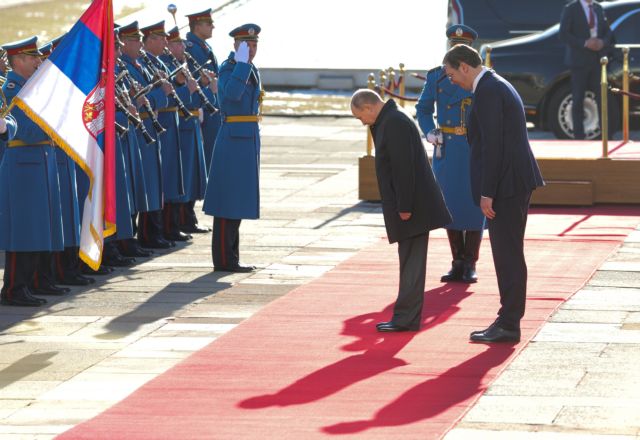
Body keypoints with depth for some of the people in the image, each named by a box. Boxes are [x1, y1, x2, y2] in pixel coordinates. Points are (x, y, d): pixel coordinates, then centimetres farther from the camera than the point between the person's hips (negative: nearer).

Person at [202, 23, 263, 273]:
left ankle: (231, 258, 17)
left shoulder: (252, 70, 15)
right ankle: (224, 259, -3)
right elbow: (232, 93, -31)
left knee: (239, 199, 11)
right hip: (233, 138, -9)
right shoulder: (228, 68, -11)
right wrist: (241, 62, -28)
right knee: (228, 199, -6)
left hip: (250, 138, 9)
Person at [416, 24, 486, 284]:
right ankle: (458, 264, 12)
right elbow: (423, 109, 14)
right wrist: (429, 132, -3)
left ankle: (470, 266, 6)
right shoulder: (436, 76, 5)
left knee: (474, 205, -2)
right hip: (446, 149, 2)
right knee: (450, 204, 3)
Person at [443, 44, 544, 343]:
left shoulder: (487, 91, -15)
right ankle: (508, 321, 16)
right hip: (516, 183, 10)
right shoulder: (499, 86, 18)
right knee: (509, 254, 12)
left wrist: (487, 193, -19)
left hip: (506, 184, -10)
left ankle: (508, 326, -3)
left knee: (508, 254, -6)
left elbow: (492, 144, -20)